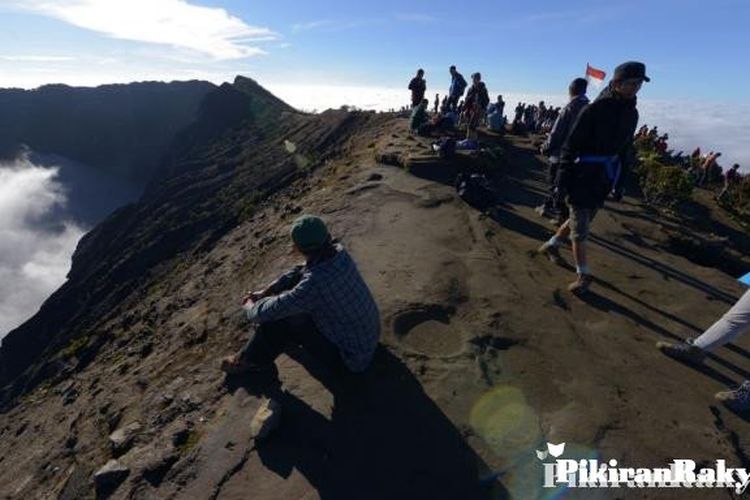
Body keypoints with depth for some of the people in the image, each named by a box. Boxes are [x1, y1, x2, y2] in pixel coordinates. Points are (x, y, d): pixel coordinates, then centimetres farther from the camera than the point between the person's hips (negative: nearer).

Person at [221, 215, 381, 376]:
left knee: (280, 320, -9)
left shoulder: (314, 284, -36)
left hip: (354, 357, -7)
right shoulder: (338, 252, -13)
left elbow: (267, 312, -23)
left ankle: (253, 360, 20)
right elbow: (300, 271, 5)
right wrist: (264, 292, 5)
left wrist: (250, 307, 0)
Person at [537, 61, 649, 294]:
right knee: (580, 226, -2)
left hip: (605, 178, 7)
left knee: (582, 220, 16)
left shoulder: (631, 113, 8)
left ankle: (552, 244, 37)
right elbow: (571, 144, -13)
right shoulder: (595, 109, -13)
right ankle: (583, 275, 8)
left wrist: (619, 181, 13)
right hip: (584, 176, -7)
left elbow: (625, 148, 14)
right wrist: (564, 176, -16)